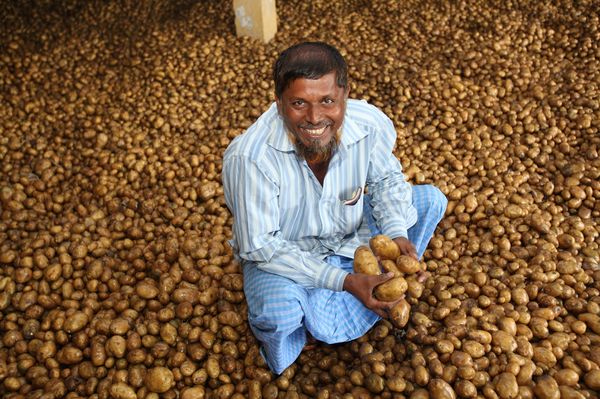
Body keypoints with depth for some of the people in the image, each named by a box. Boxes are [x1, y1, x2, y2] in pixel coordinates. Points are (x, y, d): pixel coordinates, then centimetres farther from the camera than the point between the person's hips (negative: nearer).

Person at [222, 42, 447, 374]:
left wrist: (397, 232, -20)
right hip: (280, 253, -4)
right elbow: (260, 245, -27)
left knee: (430, 200, -2)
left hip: (350, 232, 5)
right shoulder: (249, 157, -35)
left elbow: (386, 179, -1)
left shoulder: (371, 124, -23)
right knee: (280, 314, -34)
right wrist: (344, 281, -30)